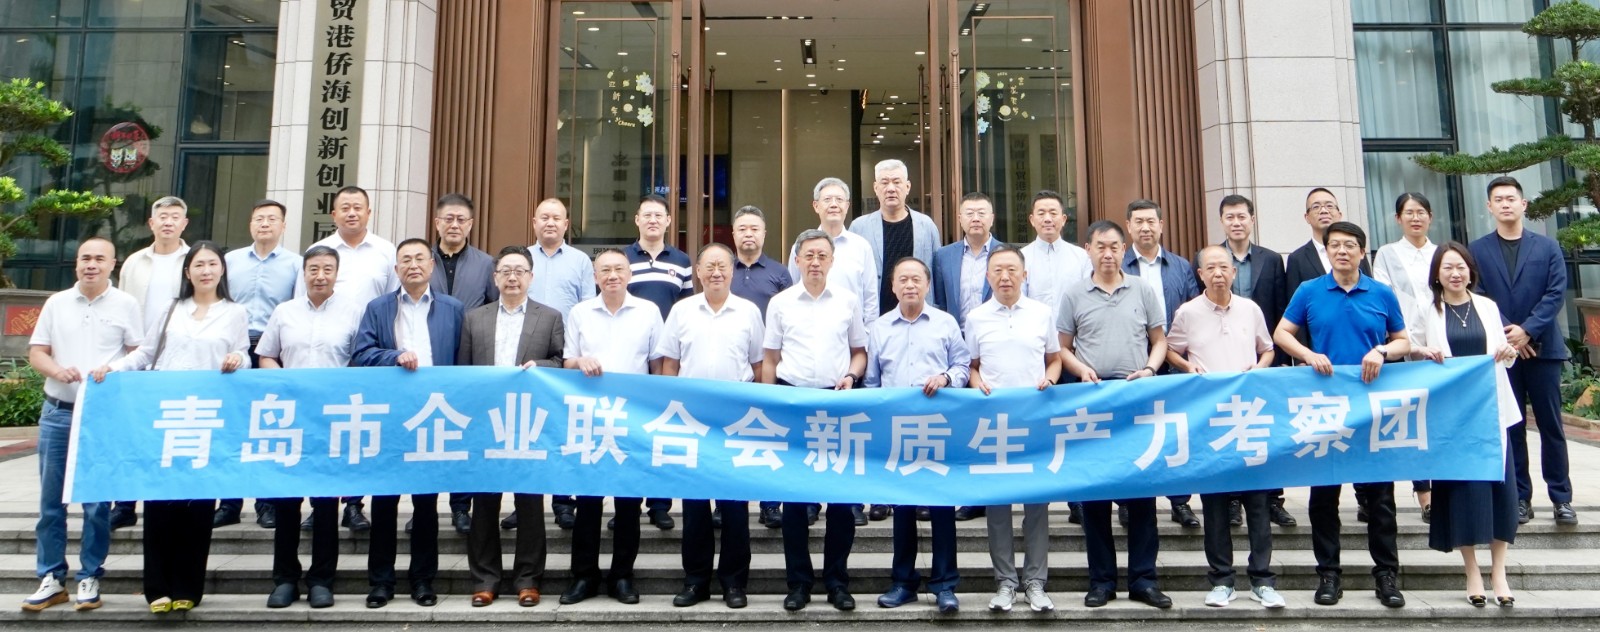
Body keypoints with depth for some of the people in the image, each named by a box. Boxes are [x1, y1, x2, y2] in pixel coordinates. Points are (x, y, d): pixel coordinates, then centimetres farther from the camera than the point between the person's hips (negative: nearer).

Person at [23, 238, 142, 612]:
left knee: (97, 502, 1)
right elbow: (36, 352, 8)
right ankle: (51, 578, 15)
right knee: (51, 500, 6)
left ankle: (90, 578, 10)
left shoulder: (126, 304, 2)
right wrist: (57, 370, -12)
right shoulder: (56, 302, 9)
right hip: (57, 413, 3)